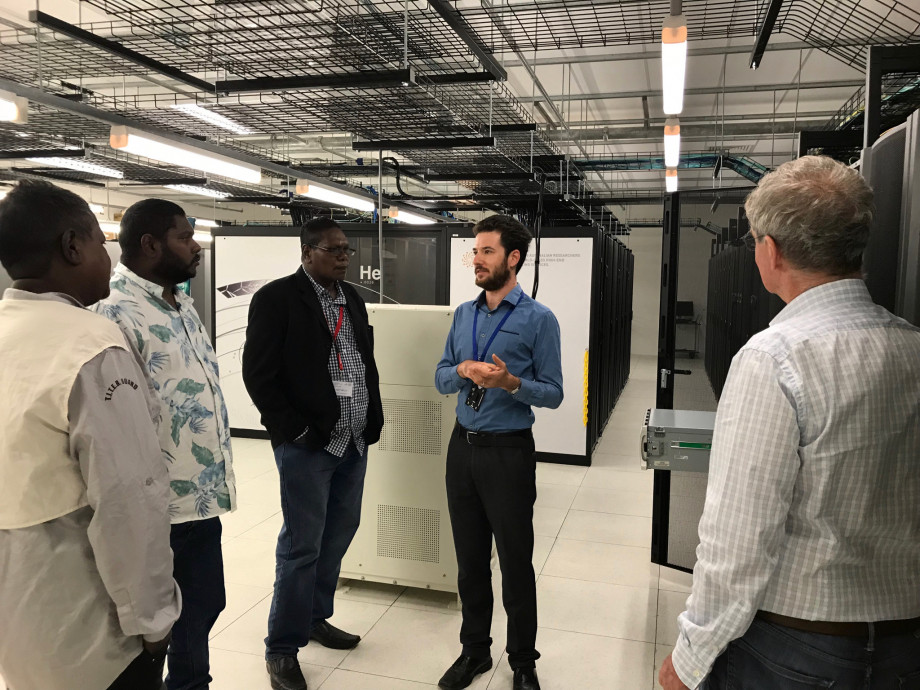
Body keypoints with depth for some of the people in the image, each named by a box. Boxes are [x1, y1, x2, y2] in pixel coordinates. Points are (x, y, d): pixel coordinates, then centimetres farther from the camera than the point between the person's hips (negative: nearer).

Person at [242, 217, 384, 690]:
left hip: (354, 442, 7)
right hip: (307, 445, -7)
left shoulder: (352, 299, 12)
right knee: (302, 545, 1)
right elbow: (258, 373, -12)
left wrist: (373, 420, 8)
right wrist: (294, 430, -12)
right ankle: (282, 648, 18)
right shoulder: (276, 298, -9)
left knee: (338, 535, 16)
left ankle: (315, 616, 36)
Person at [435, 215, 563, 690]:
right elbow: (441, 378, 9)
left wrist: (510, 382, -25)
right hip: (462, 447, 5)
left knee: (515, 562, 8)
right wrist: (463, 371, -13)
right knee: (469, 558, 16)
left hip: (508, 453, -5)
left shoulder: (538, 320, -8)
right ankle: (474, 651, 36)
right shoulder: (463, 314, 8)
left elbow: (552, 393, -8)